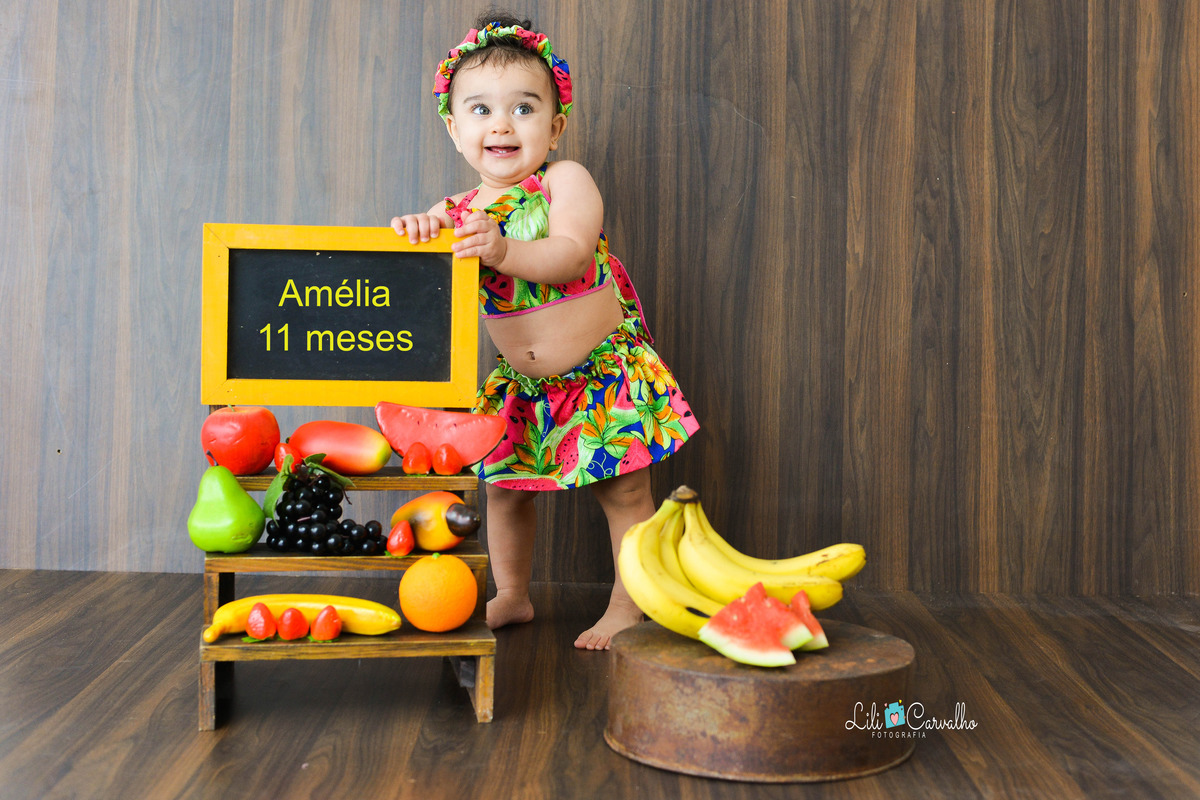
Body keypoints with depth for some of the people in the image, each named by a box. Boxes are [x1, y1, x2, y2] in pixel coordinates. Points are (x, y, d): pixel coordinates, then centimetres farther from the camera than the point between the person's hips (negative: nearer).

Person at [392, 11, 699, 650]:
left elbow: (571, 255, -30)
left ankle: (626, 608, 19)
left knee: (624, 490, 2)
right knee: (503, 485, 13)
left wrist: (503, 249, -46)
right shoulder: (458, 211, -3)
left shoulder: (566, 180, -14)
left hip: (603, 372, -4)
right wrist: (415, 231, -26)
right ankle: (511, 596, 34)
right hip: (523, 384, 5)